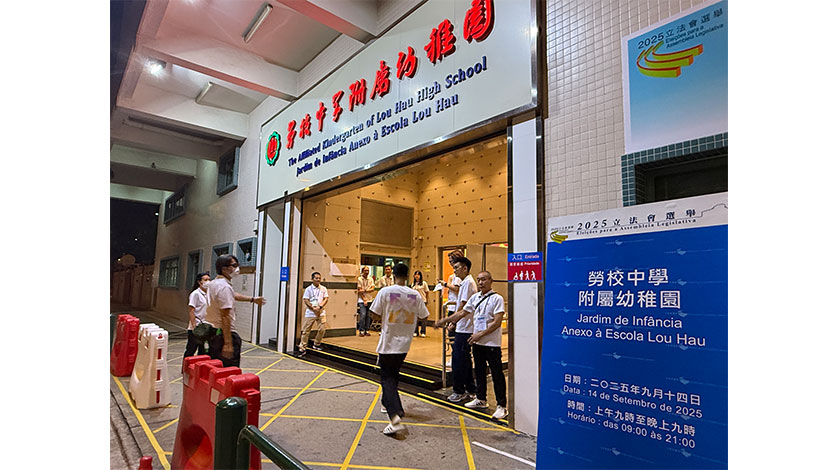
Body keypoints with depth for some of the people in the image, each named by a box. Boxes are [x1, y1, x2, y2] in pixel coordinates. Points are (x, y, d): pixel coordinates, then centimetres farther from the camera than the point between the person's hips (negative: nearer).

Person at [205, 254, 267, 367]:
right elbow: (225, 316, -24)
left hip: (211, 332, 10)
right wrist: (228, 343, -26)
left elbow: (233, 295, 28)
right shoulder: (225, 287, -20)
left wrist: (253, 299, 35)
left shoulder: (213, 283, 12)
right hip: (222, 333, -10)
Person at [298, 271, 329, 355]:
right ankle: (302, 348, 4)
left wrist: (320, 307, -12)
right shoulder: (308, 289, 1)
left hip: (321, 312, 2)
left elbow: (326, 299, 3)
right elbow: (306, 300, -4)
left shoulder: (323, 289, 8)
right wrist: (313, 308, -14)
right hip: (310, 313, -2)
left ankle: (316, 345, 19)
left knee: (322, 329, -1)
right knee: (306, 330, -2)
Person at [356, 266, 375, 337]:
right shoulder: (359, 279, 0)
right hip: (362, 300, -3)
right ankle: (361, 331, -3)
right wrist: (364, 300, -10)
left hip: (370, 300, 4)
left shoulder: (371, 279, 10)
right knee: (363, 315, -12)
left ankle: (366, 330, 12)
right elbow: (359, 291, -4)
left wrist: (365, 290, -15)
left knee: (368, 316, 4)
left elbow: (373, 289, 1)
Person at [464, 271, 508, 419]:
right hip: (477, 342, 7)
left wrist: (480, 334, -16)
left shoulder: (497, 298, -11)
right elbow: (463, 312, 17)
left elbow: (497, 322, -17)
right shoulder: (475, 297, 8)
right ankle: (481, 399, 34)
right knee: (479, 372, 18)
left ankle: (501, 406, 9)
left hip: (492, 343, -6)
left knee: (497, 374, -1)